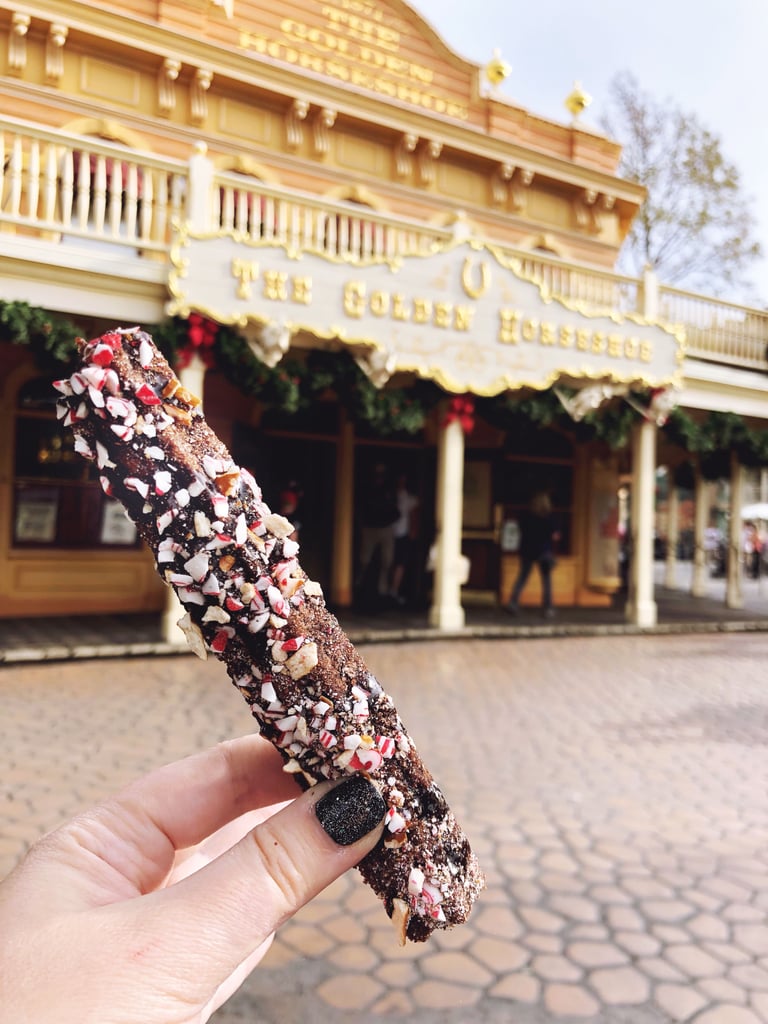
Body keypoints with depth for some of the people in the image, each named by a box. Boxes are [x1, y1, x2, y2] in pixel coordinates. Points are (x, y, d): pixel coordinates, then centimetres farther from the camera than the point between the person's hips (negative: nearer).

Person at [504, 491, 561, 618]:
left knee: (522, 577, 9)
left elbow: (521, 533, 7)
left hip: (526, 550, 2)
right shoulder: (549, 517, -8)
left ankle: (513, 602, -4)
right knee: (546, 579, 8)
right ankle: (548, 608, 10)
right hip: (544, 551, -2)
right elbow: (555, 536, -8)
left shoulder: (525, 515, -1)